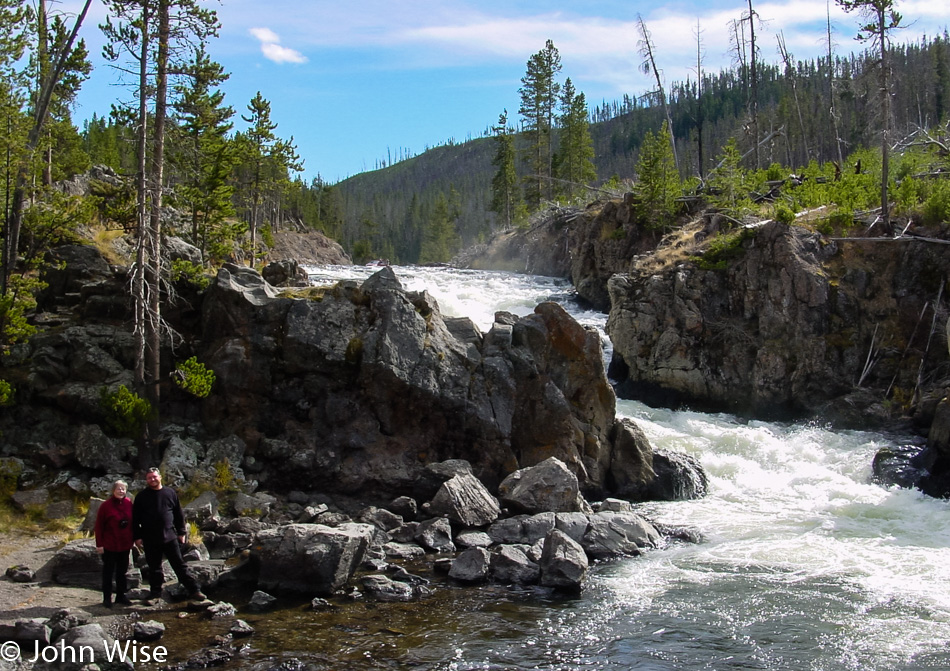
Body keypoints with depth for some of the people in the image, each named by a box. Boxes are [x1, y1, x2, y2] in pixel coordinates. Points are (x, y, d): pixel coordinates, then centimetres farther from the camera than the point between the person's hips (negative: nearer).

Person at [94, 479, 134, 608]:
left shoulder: (129, 503, 2)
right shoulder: (106, 505, -11)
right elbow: (99, 526, -9)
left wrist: (132, 539, 9)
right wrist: (99, 544, -11)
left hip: (125, 545, 4)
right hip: (109, 546, -4)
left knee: (122, 571, 13)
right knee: (108, 572, 6)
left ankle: (121, 595, 24)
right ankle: (107, 598, 14)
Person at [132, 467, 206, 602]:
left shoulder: (170, 493, 6)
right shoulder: (141, 496, 3)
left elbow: (178, 514, 11)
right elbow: (135, 519, 3)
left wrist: (181, 532, 8)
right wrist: (137, 537, -2)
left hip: (170, 537, 0)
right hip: (150, 540, 0)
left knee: (179, 564, 1)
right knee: (154, 568, 8)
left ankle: (193, 590, 1)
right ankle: (155, 594, 19)